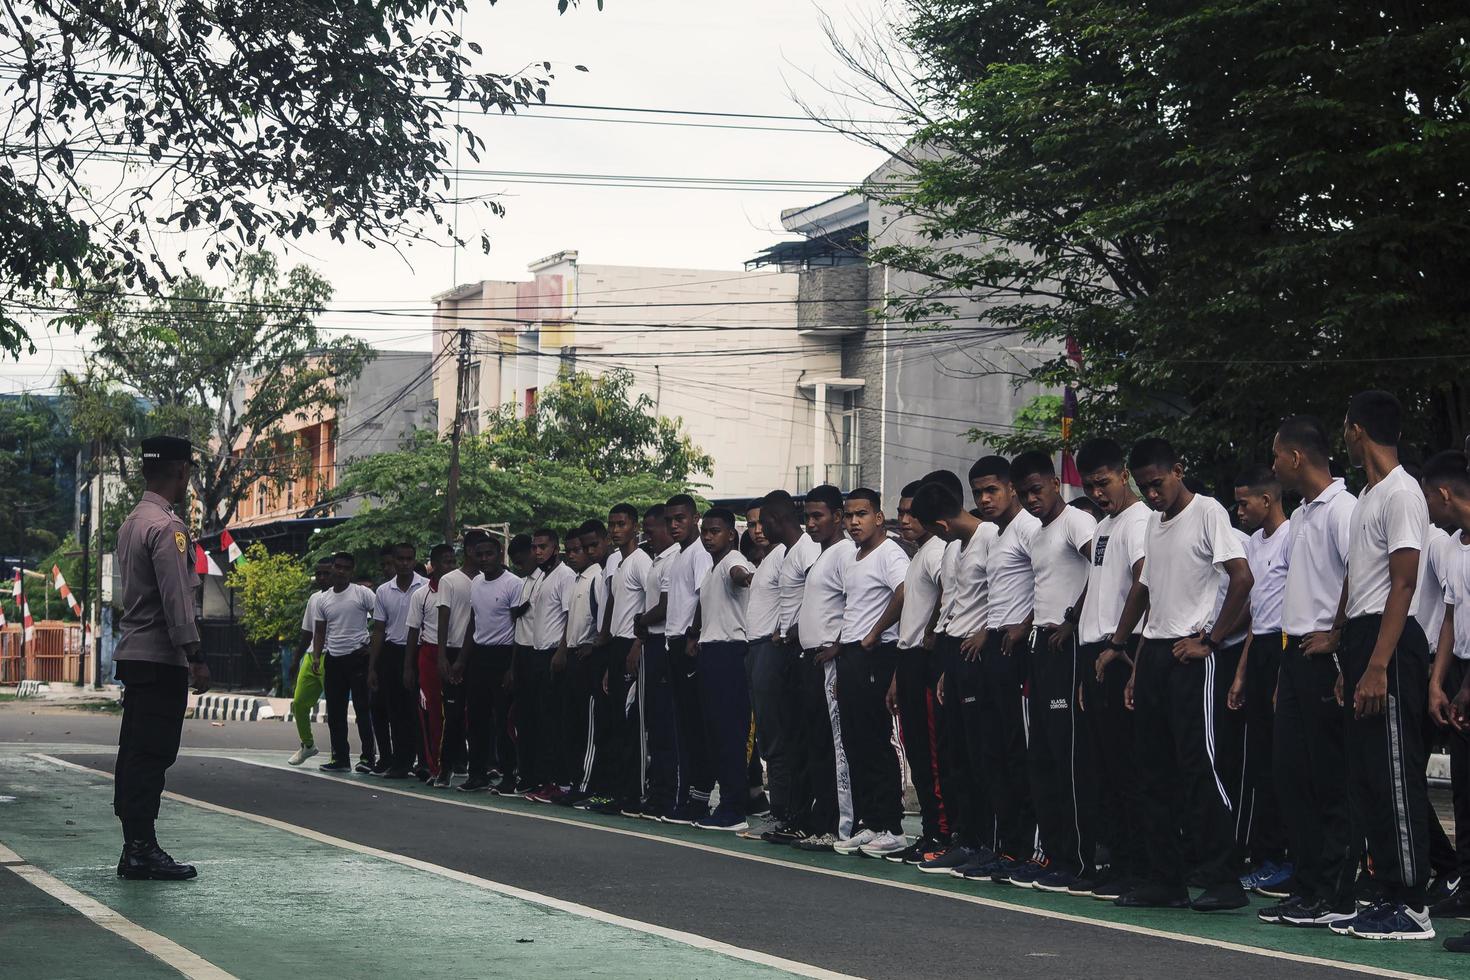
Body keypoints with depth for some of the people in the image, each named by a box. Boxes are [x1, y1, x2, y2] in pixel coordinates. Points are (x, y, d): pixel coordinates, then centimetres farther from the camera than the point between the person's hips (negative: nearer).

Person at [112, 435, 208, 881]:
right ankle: (141, 849, -7)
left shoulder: (132, 522, 15)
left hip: (134, 655, 10)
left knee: (136, 753, 11)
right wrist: (195, 657, -17)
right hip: (161, 657, -10)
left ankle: (136, 847, 15)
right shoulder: (166, 527, -15)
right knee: (152, 755, -8)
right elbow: (176, 600, -19)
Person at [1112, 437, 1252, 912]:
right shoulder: (1154, 522, 18)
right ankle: (1166, 879, 12)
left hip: (1189, 655, -8)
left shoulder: (1207, 512, -6)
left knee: (1198, 764, -11)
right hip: (1153, 654, 8)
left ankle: (1222, 880, -7)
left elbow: (1242, 578, -16)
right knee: (1155, 770, 8)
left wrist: (1210, 640, -15)